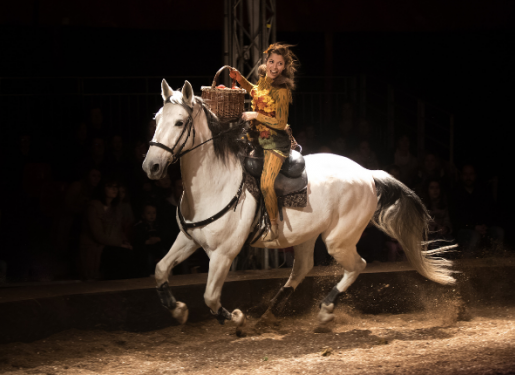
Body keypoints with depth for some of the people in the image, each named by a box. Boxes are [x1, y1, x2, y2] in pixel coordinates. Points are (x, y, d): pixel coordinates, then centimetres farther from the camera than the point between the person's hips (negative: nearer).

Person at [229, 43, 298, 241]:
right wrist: (240, 79, 12)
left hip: (276, 141, -9)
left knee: (266, 184, -18)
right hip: (258, 136, 9)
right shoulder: (263, 78, 1)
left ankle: (274, 227, -2)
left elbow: (281, 123, -22)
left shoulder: (281, 91, -21)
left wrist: (255, 115, -24)